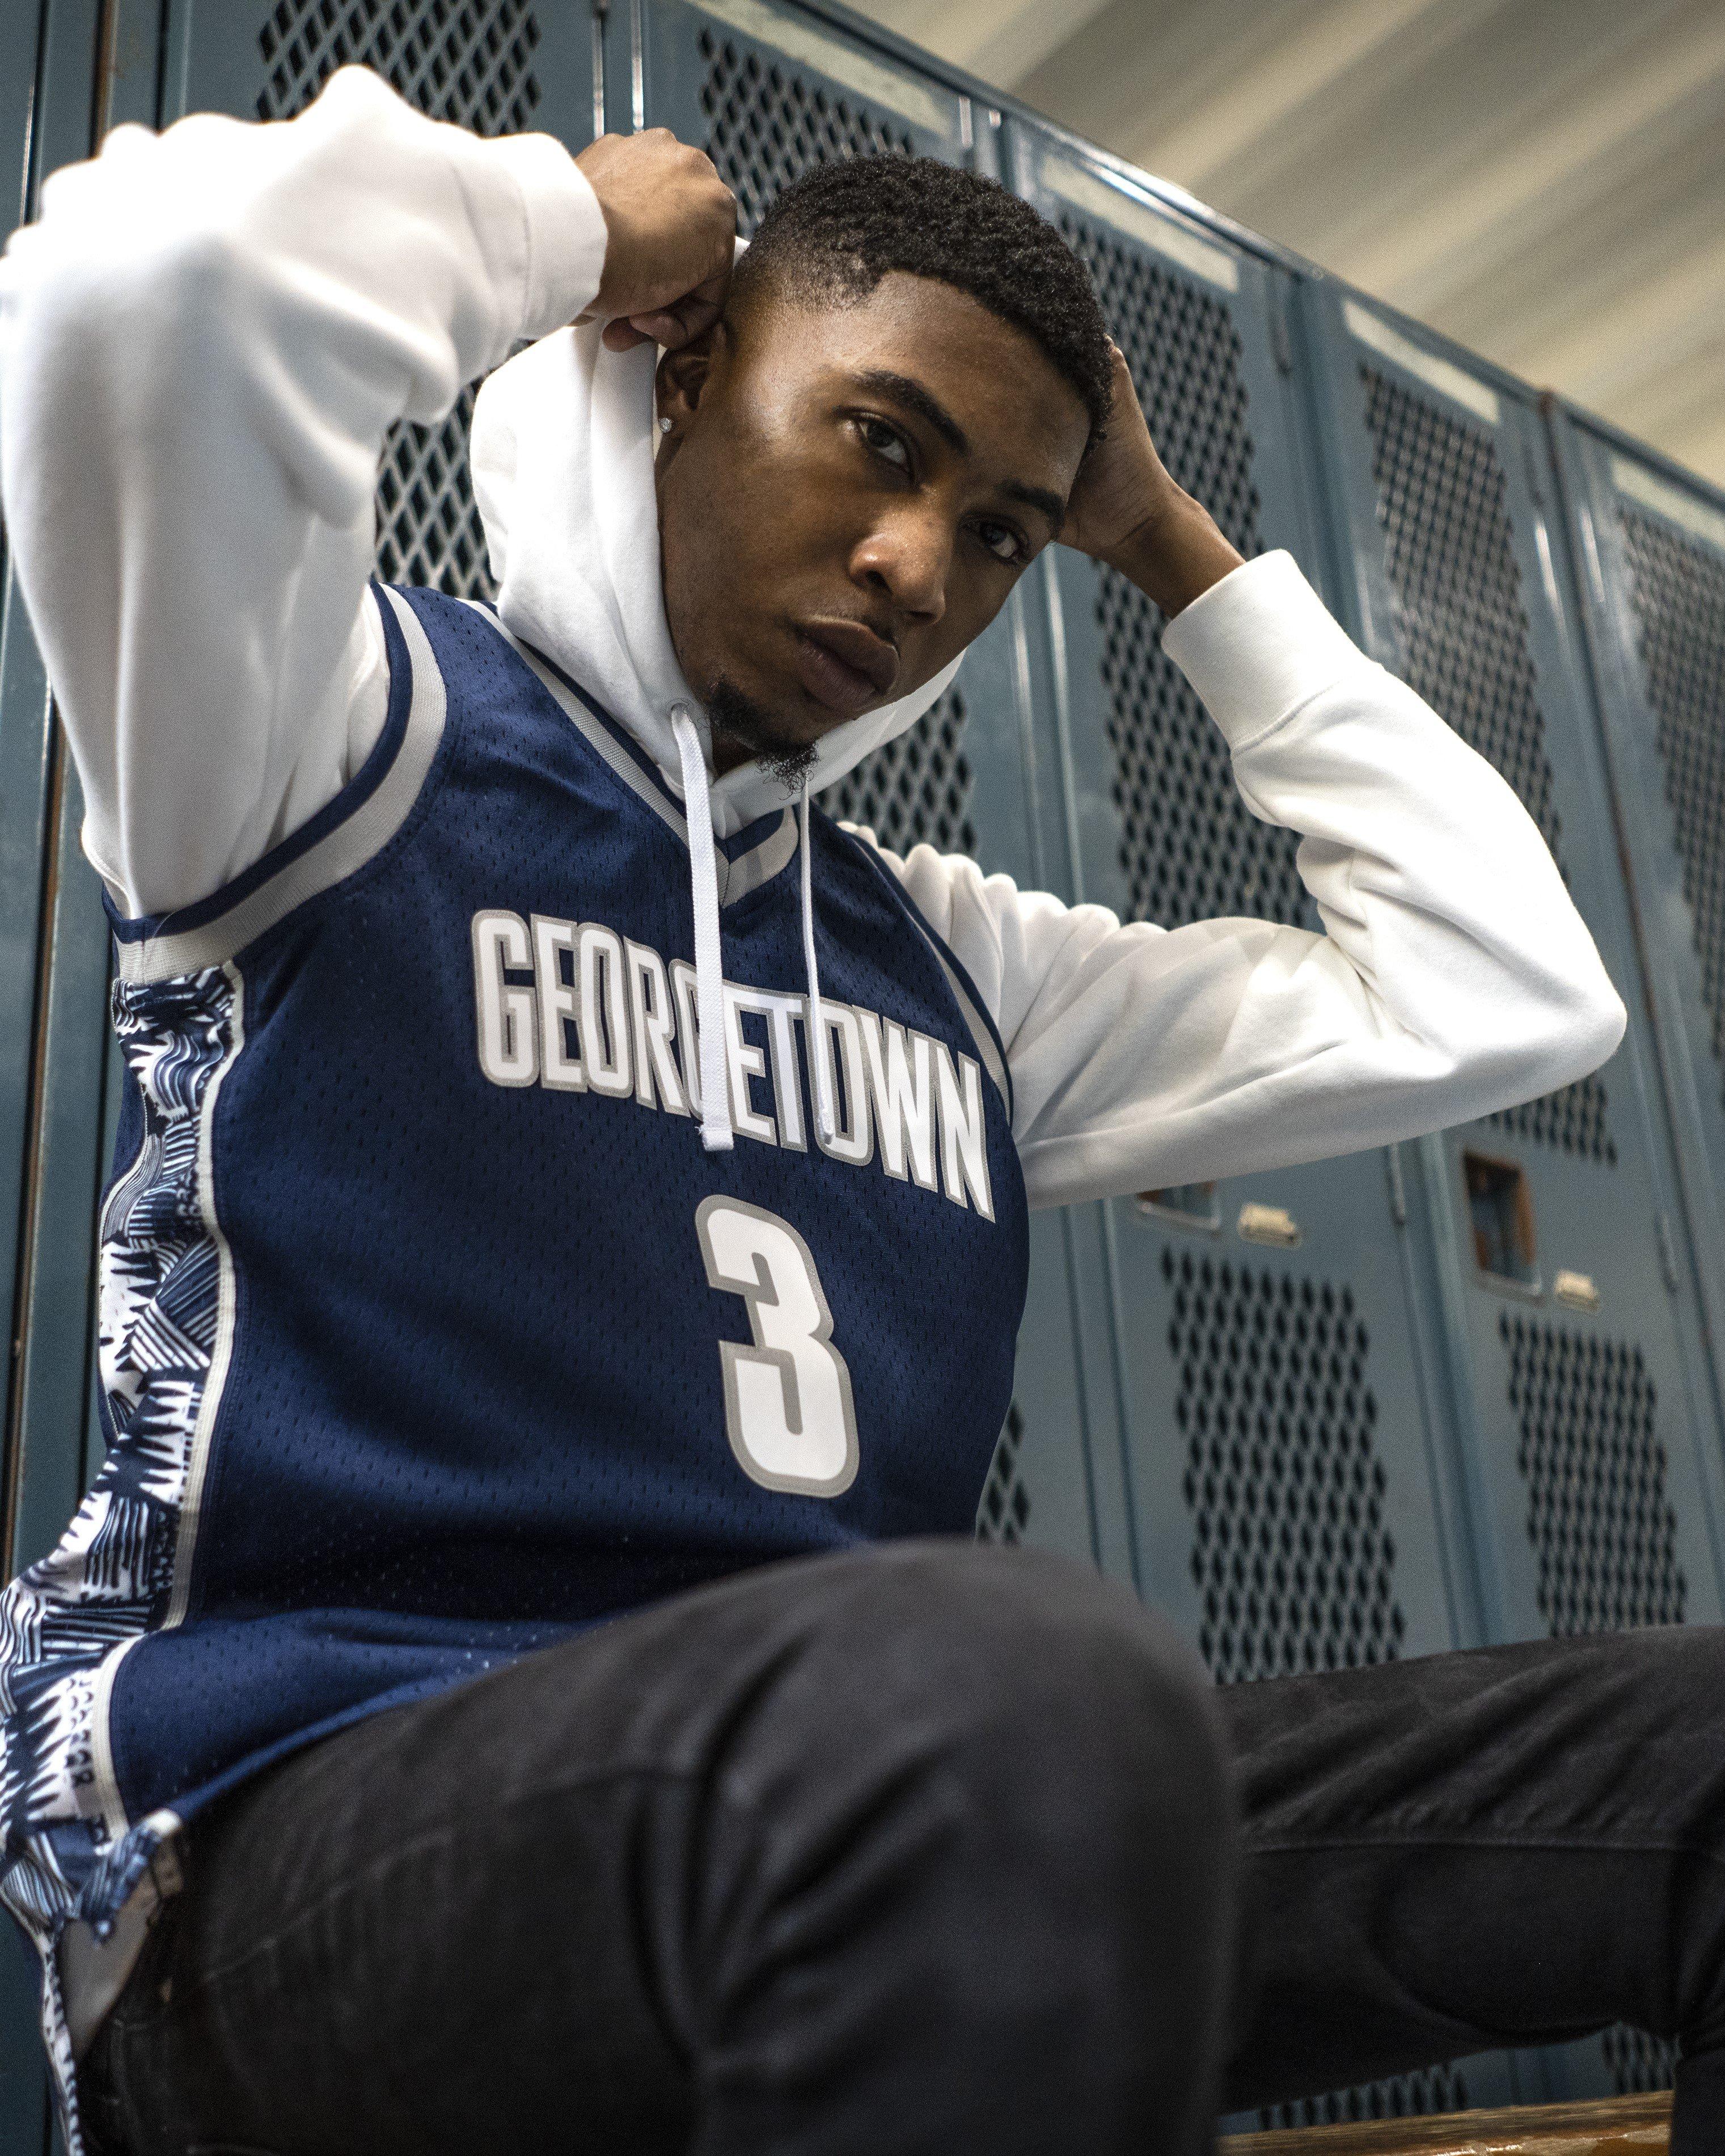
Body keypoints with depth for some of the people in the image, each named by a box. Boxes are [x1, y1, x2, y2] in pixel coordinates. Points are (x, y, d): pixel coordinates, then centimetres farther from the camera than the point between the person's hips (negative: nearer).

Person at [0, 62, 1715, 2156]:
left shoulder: (946, 962, 20)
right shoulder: (361, 741, 4)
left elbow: (1501, 996, 19)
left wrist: (1178, 553, 20)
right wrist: (566, 217, 3)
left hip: (895, 1813, 7)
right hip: (316, 1812, -6)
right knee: (1024, 1689, -40)